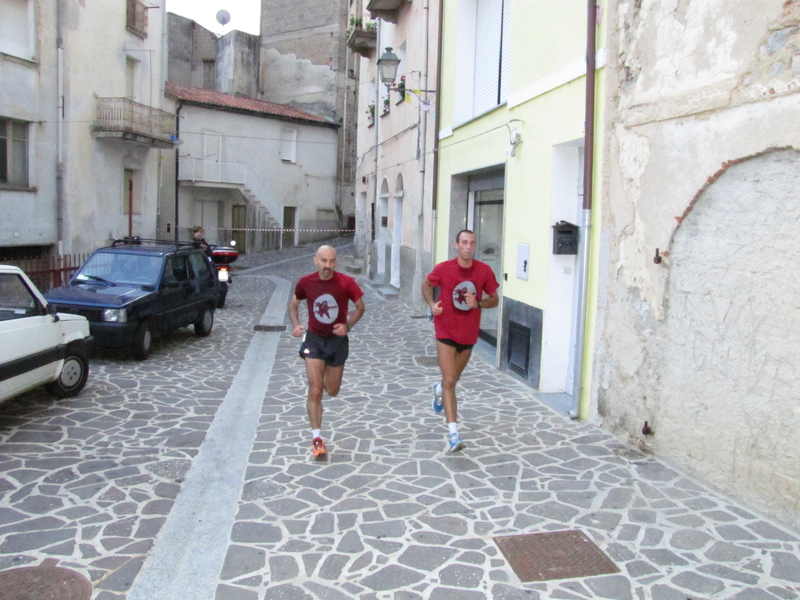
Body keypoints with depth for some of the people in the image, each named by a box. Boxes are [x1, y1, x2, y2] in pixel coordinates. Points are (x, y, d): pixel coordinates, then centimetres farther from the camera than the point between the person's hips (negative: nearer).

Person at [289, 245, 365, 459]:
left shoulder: (346, 283, -13)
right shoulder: (305, 283, -8)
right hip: (314, 339, 0)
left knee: (332, 391, 13)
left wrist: (348, 325, -17)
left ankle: (328, 372, 50)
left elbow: (360, 307, -1)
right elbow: (293, 304, 9)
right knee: (315, 389, -10)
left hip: (338, 339, 1)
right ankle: (316, 437, -1)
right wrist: (296, 325, -8)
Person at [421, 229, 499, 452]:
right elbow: (426, 285, 7)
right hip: (446, 332, -3)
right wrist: (432, 304, -11)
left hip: (469, 333, 3)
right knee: (450, 381, -11)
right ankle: (454, 434, -11)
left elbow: (494, 299, 2)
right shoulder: (443, 269, -12)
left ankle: (439, 389, 58)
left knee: (454, 378, 21)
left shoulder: (485, 271, -8)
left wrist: (478, 303, -19)